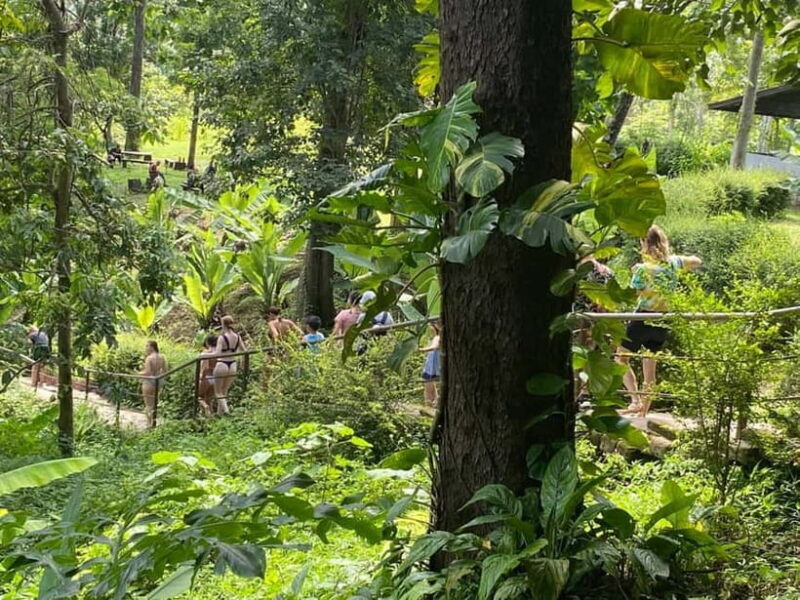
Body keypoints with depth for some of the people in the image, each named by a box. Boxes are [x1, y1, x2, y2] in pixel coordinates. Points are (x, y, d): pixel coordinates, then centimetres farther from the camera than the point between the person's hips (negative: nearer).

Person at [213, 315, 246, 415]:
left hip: (222, 365, -5)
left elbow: (217, 353, -23)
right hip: (233, 366, 5)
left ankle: (225, 410, -13)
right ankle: (219, 412, 20)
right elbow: (244, 351, 6)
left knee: (218, 392, 6)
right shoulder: (237, 337, 0)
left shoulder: (222, 337, -16)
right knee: (224, 391, 19)